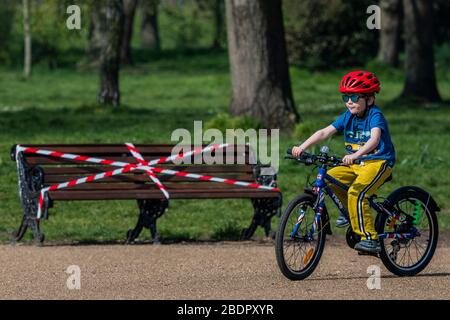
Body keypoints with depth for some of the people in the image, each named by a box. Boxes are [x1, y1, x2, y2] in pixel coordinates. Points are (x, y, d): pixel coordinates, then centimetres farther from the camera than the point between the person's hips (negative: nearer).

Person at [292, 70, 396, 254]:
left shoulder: (375, 115, -14)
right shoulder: (348, 117, 6)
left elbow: (374, 139, -32)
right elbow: (324, 132, -2)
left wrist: (355, 155, -48)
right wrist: (303, 146, -16)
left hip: (379, 163, -8)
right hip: (357, 164, 8)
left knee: (356, 193, -27)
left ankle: (370, 238, -25)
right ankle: (351, 212, 15)